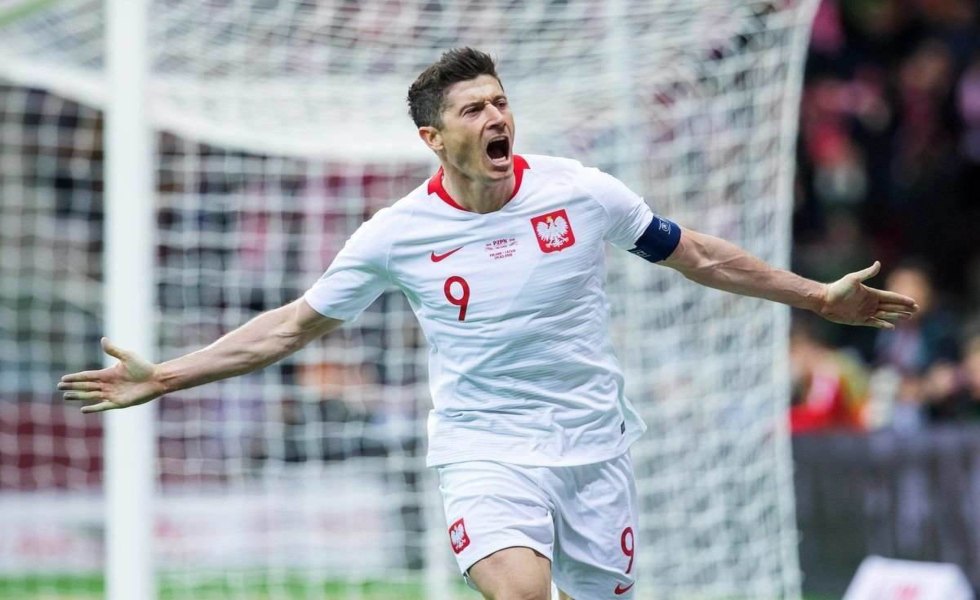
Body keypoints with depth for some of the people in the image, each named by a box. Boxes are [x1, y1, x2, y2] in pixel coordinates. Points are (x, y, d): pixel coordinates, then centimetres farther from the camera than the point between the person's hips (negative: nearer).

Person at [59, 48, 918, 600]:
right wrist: (165, 378, 0)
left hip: (593, 443, 2)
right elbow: (295, 324, 5)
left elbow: (698, 256, 11)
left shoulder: (582, 193, -3)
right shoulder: (396, 235, -5)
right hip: (486, 449, -2)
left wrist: (817, 297, 14)